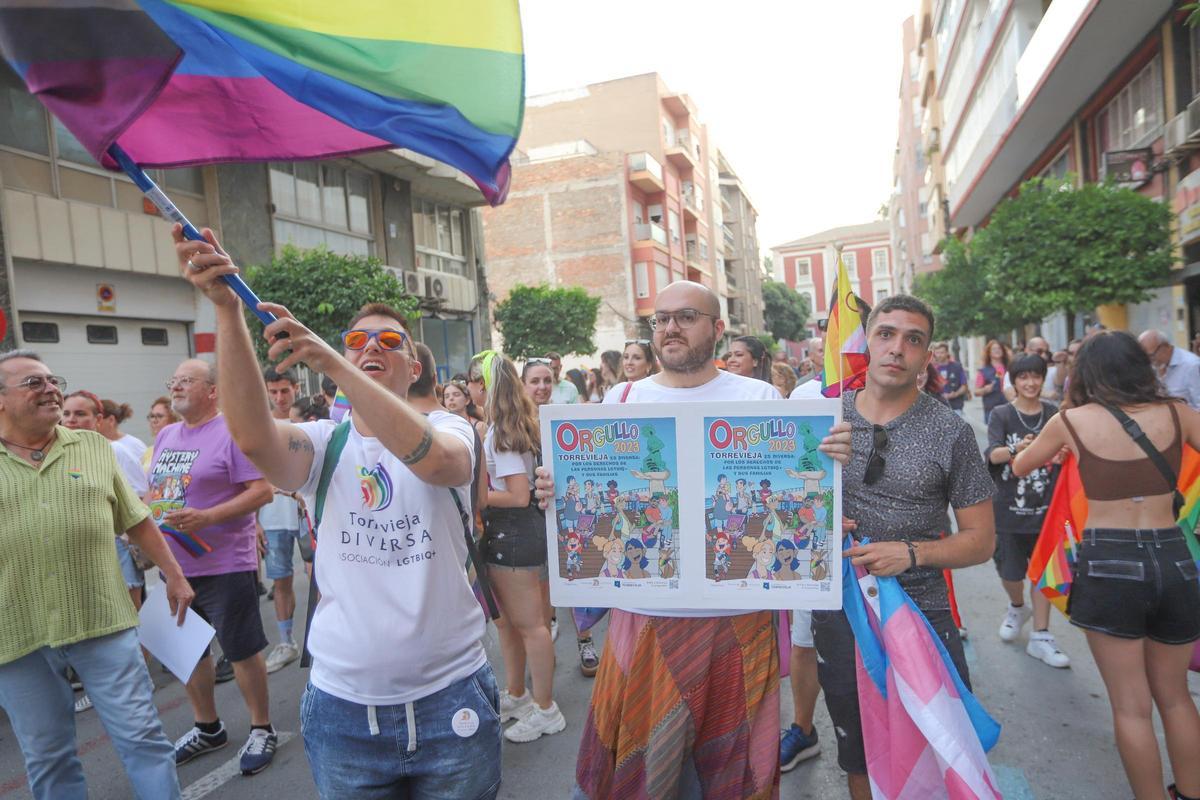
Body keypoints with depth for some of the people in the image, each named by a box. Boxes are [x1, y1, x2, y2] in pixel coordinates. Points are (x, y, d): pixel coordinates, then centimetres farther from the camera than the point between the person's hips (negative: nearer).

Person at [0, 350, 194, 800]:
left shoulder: (93, 447, 6)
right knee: (47, 758, 13)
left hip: (103, 623, 0)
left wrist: (173, 574, 9)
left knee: (141, 736, 4)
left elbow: (136, 520, 10)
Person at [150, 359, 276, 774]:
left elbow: (262, 490, -18)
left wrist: (205, 517, -26)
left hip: (224, 566, -8)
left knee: (243, 651, 3)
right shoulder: (165, 436, 12)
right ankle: (207, 727, 37)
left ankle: (262, 729, 21)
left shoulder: (232, 432, -12)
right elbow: (155, 490, 20)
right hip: (175, 566, 8)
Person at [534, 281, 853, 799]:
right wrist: (557, 491, -13)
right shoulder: (620, 401, 4)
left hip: (737, 617, -1)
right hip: (644, 615, 1)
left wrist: (832, 458, -19)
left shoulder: (762, 398, 0)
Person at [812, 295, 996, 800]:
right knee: (859, 758, 21)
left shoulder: (951, 432, -6)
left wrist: (912, 553, -19)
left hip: (921, 613, -2)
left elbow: (981, 539, -3)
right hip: (838, 612, 2)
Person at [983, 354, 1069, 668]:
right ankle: (1018, 608, 38)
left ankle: (1040, 637, 16)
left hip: (1046, 506, 1)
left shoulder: (1055, 414, 2)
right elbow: (992, 455, -17)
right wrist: (1017, 448, -38)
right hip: (1009, 506, -1)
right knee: (1010, 571, 5)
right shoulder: (1001, 414, -4)